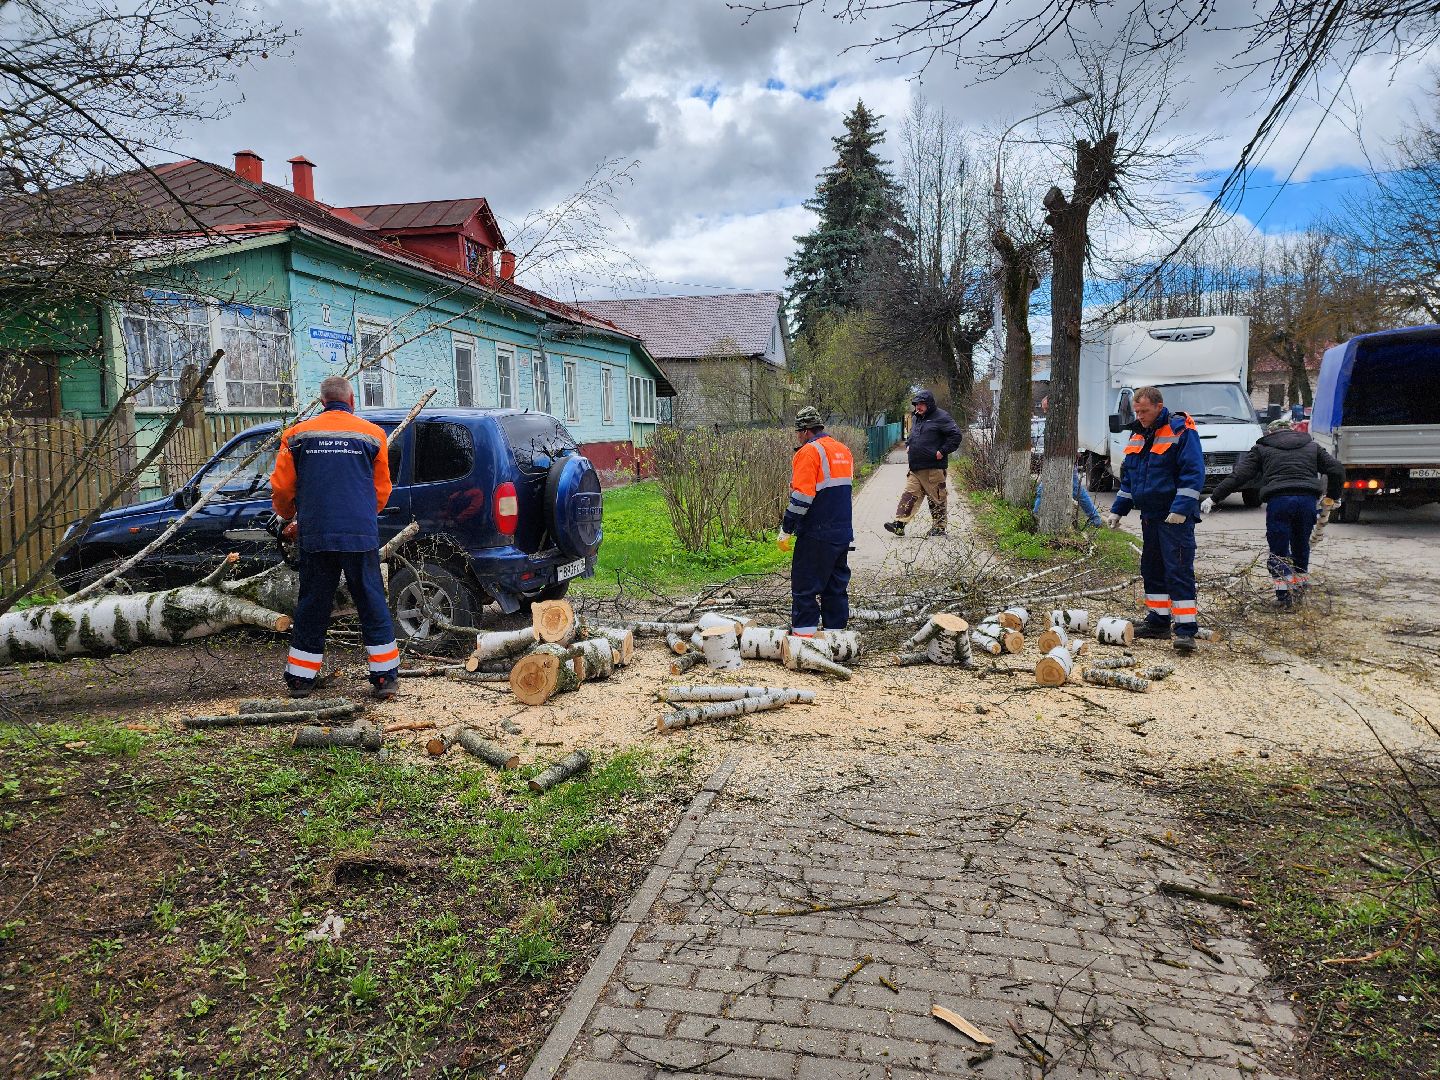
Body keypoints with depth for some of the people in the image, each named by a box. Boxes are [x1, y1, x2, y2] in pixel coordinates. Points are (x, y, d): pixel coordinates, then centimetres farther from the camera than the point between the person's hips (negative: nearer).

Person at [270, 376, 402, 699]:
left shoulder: (297, 435, 6)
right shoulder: (372, 434, 4)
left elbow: (281, 488, 8)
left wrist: (290, 518, 28)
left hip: (315, 536, 1)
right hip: (361, 536, -1)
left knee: (312, 606, 12)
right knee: (372, 605, 6)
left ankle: (300, 677, 20)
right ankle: (386, 676, 7)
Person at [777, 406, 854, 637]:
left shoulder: (809, 452, -13)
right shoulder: (844, 450, 14)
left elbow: (801, 497, -19)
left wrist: (785, 531, -14)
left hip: (816, 536, -8)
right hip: (843, 534, 8)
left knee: (805, 587, -3)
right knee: (836, 586, 15)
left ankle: (804, 633, -5)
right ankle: (835, 630, 20)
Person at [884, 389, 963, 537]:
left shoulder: (941, 417, -7)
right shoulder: (916, 418, 18)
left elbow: (956, 435, -13)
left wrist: (943, 451, -15)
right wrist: (908, 445, 19)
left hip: (934, 467, -7)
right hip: (915, 468, 7)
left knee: (936, 498, 3)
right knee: (910, 494, 0)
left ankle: (939, 527, 13)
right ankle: (899, 524, -6)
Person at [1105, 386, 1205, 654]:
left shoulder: (1181, 431, -11)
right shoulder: (1138, 434, 13)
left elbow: (1194, 472, -17)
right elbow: (1128, 476, 22)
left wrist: (1181, 509, -23)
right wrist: (1117, 510, 17)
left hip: (1176, 518, -8)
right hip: (1150, 516, 8)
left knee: (1179, 572, -10)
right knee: (1152, 569, 14)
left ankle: (1186, 629, -11)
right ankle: (1158, 621, 24)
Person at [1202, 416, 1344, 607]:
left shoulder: (1261, 448, 16)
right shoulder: (1312, 446, 24)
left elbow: (1238, 476, 7)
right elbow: (1337, 470, 17)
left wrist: (1213, 498, 7)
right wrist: (1331, 497, 30)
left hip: (1278, 500, -3)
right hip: (1308, 499, 3)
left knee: (1279, 550, 5)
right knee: (1301, 545, 19)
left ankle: (1284, 596, 2)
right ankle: (1300, 588, 28)